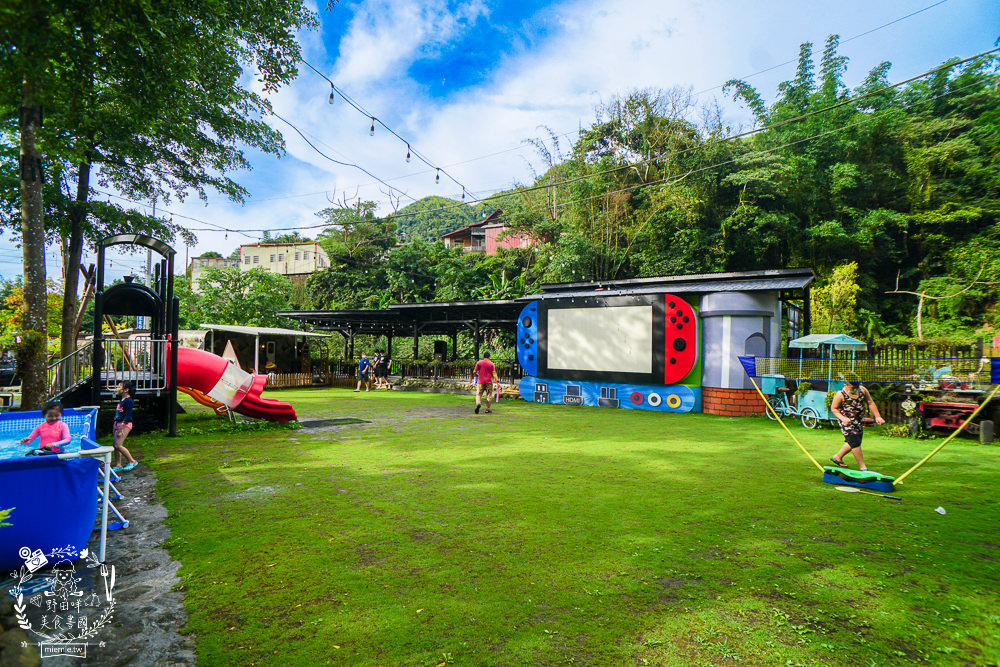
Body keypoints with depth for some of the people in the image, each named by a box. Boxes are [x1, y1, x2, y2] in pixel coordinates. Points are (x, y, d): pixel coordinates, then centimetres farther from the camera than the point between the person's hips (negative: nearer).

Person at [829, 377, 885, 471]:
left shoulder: (863, 390, -3)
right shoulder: (840, 394, -17)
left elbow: (871, 403, 7)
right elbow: (833, 408, -8)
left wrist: (877, 416, -1)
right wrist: (842, 418, -23)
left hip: (858, 420, 7)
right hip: (846, 421, -6)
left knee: (853, 442, 13)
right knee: (855, 441, -12)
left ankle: (837, 457, 33)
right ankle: (863, 467, -4)